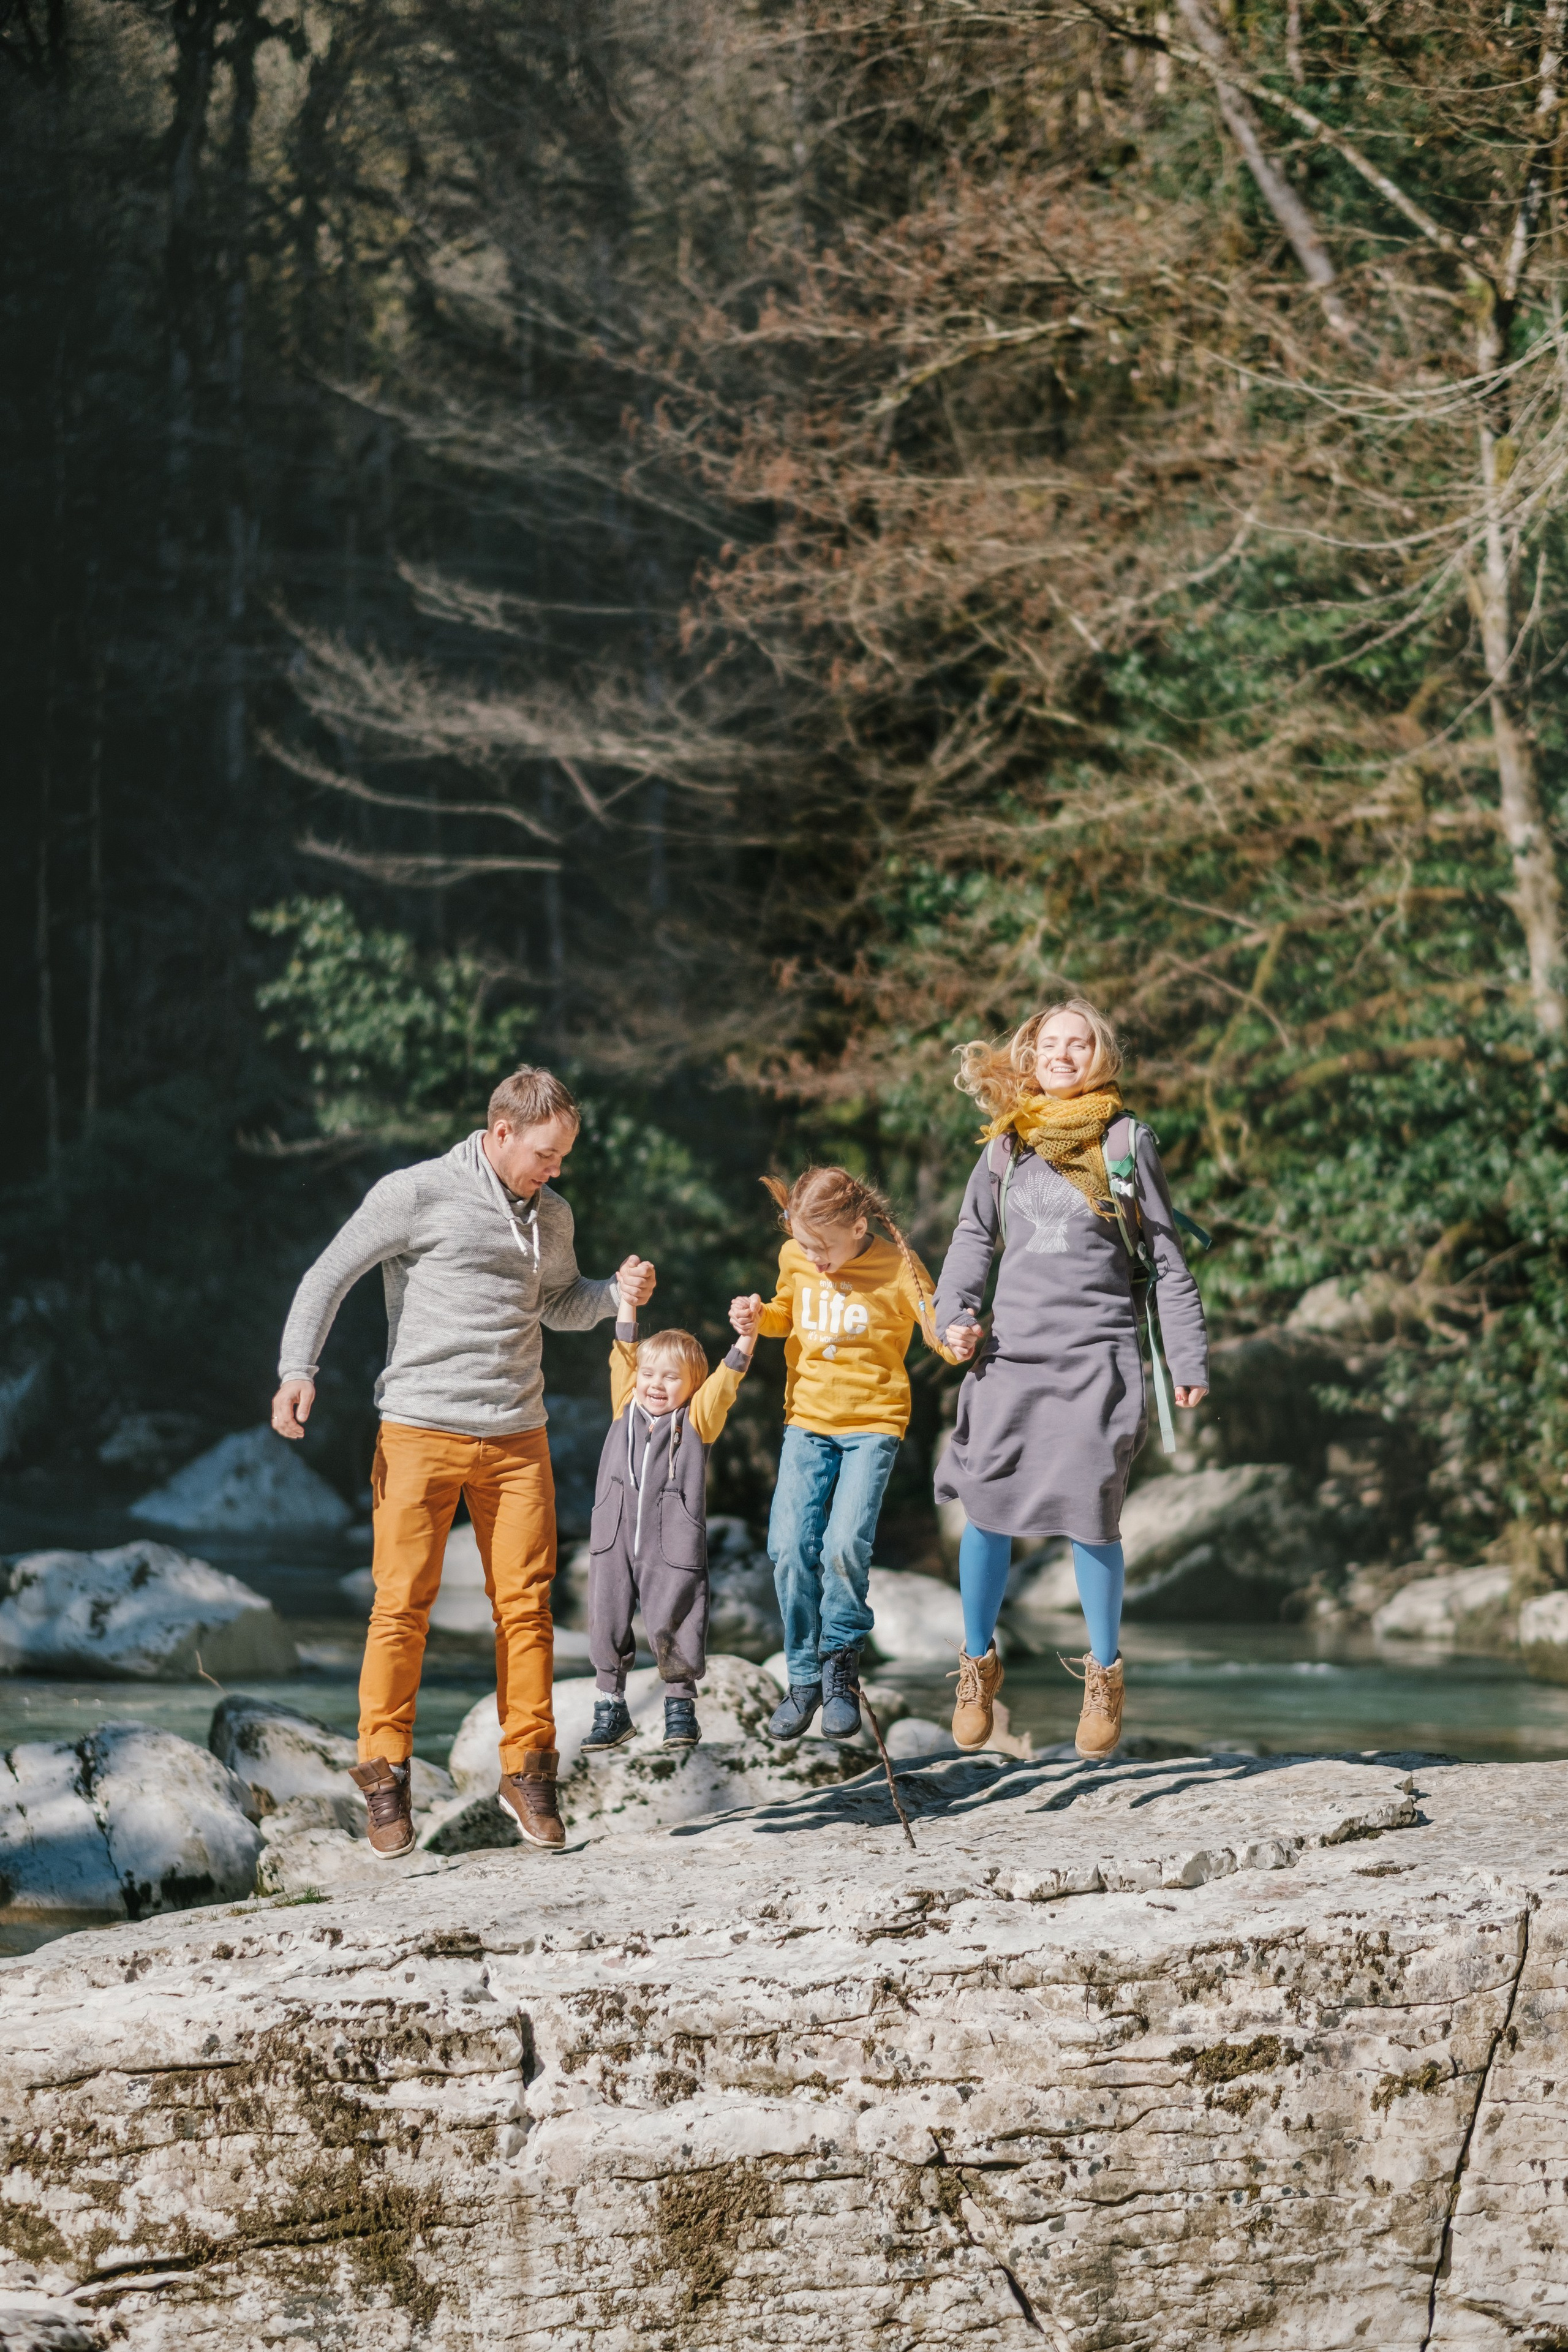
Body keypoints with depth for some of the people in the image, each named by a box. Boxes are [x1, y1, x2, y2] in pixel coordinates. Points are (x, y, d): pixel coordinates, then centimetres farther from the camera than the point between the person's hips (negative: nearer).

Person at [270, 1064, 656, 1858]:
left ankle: (527, 1769, 10)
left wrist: (616, 1294, 6)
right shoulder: (416, 1195, -5)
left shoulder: (551, 1218, 13)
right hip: (421, 1433, -4)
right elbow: (330, 1276, -3)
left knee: (525, 1604, 1)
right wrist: (297, 1368, -16)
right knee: (403, 1604, -4)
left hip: (517, 1438, 4)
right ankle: (384, 1775, 6)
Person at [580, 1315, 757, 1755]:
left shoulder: (697, 1418, 4)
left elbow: (727, 1378, -6)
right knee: (607, 1622, 5)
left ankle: (680, 1708, 17)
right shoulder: (627, 1408, 11)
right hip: (614, 1537, 3)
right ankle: (611, 1711, 17)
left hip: (672, 1544, -3)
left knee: (671, 1626, -1)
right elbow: (623, 1357, 9)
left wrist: (748, 1331, -19)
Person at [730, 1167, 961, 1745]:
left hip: (872, 1423, -4)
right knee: (790, 1547, -9)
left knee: (845, 1545, -21)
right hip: (808, 1420, 4)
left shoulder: (897, 1268, -11)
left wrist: (956, 1343, -32)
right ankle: (805, 1679, 6)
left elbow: (939, 1328, -9)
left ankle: (842, 1659, 3)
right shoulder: (795, 1259, 1)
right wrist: (760, 1317, -1)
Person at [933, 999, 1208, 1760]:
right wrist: (953, 1311, 0)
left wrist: (1188, 1361, 3)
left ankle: (1103, 1673, 9)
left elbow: (1168, 1260, 5)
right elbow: (974, 1234, 17)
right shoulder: (1008, 1141, 10)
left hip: (1096, 1354, -3)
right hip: (1011, 1351, 3)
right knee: (986, 1505, -1)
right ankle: (977, 1662, 17)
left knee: (1089, 1512, -8)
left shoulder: (1125, 1141, 2)